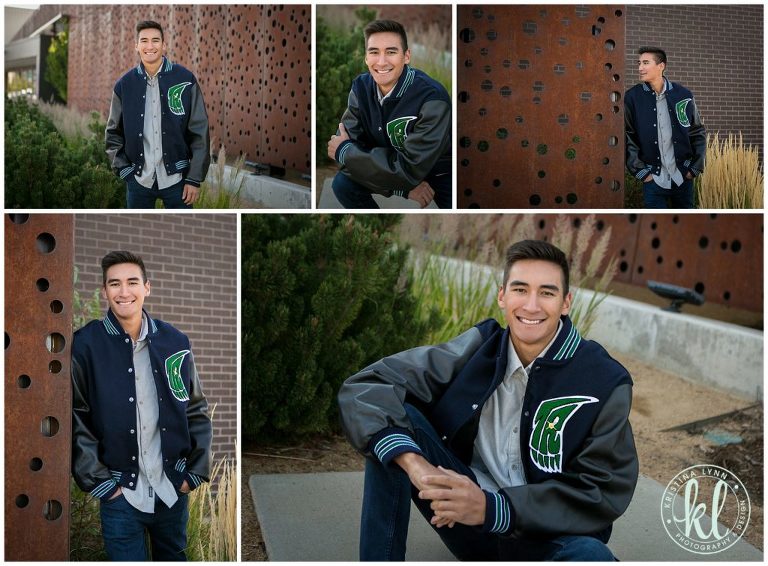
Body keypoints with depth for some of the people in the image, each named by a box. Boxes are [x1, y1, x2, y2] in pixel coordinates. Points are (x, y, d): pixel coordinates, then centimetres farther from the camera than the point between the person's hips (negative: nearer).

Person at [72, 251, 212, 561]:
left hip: (174, 489, 3)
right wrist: (99, 480, -9)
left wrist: (196, 471, 3)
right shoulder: (85, 345, -8)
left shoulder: (174, 342, 1)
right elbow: (74, 420, -7)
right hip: (120, 492, -3)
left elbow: (197, 410, 8)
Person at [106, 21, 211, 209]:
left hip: (176, 178, -1)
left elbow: (199, 132, -3)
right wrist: (123, 169, -1)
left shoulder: (185, 80, -3)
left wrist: (195, 179, -6)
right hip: (139, 179, 2)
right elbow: (113, 133, 10)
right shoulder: (124, 84, 2)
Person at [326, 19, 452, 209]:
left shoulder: (432, 98, -31)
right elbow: (348, 141, -17)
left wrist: (344, 151, -23)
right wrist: (403, 186, -29)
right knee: (343, 183, -15)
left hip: (439, 173, -4)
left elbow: (410, 168, -33)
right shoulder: (361, 87, -13)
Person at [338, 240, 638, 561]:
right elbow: (366, 387, -10)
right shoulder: (477, 349, -5)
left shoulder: (605, 382, -11)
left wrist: (492, 508, -27)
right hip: (471, 523, 3)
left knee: (590, 556, -38)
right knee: (394, 420, -17)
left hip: (546, 539, -2)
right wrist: (412, 462, -31)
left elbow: (604, 494, -14)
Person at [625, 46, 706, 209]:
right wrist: (640, 170, -7)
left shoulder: (683, 95, 1)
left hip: (683, 177, 2)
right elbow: (627, 138, -3)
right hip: (653, 179, -1)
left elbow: (698, 133, 9)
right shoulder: (632, 97, -4)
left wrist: (696, 167, 3)